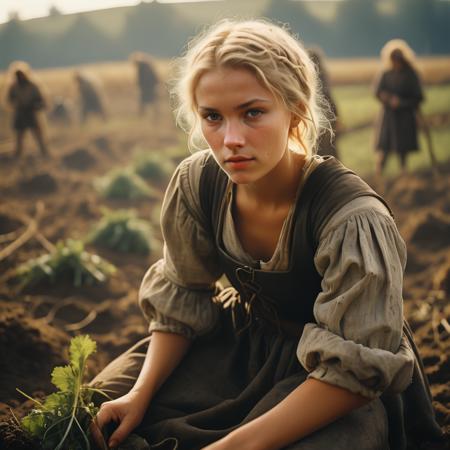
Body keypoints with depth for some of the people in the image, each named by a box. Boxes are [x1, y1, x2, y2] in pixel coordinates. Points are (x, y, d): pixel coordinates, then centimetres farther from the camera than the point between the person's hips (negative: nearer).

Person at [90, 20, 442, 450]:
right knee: (105, 407, 1)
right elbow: (179, 302, -3)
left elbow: (352, 368, -29)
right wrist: (140, 393, -14)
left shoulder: (353, 219, -33)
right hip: (245, 339, 5)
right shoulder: (196, 184, -16)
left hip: (347, 388, -4)